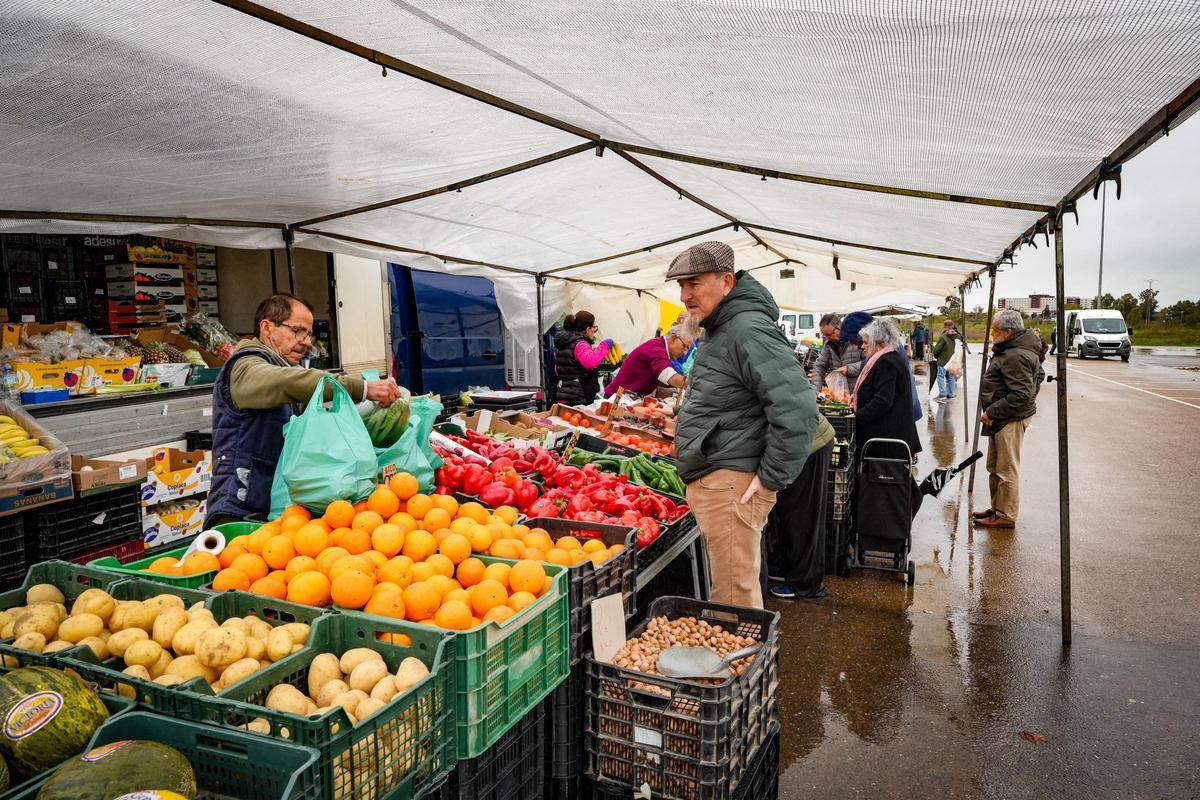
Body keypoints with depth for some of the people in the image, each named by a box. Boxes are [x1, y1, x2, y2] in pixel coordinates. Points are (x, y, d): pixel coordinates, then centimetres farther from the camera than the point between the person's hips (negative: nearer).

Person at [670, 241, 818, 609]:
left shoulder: (750, 331, -18)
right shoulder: (719, 332, 16)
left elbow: (798, 410, -27)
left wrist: (771, 478, -19)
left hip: (731, 485, -11)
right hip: (708, 482, 11)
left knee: (735, 599, -2)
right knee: (726, 590, 20)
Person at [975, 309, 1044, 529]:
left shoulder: (1016, 356, -22)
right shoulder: (1010, 350, 11)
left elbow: (1020, 396, -25)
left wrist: (992, 412, -19)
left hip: (1011, 419, -11)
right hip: (1002, 419, 11)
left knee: (1007, 469, -2)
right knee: (994, 468, 18)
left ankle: (1006, 515, 7)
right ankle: (997, 509, 29)